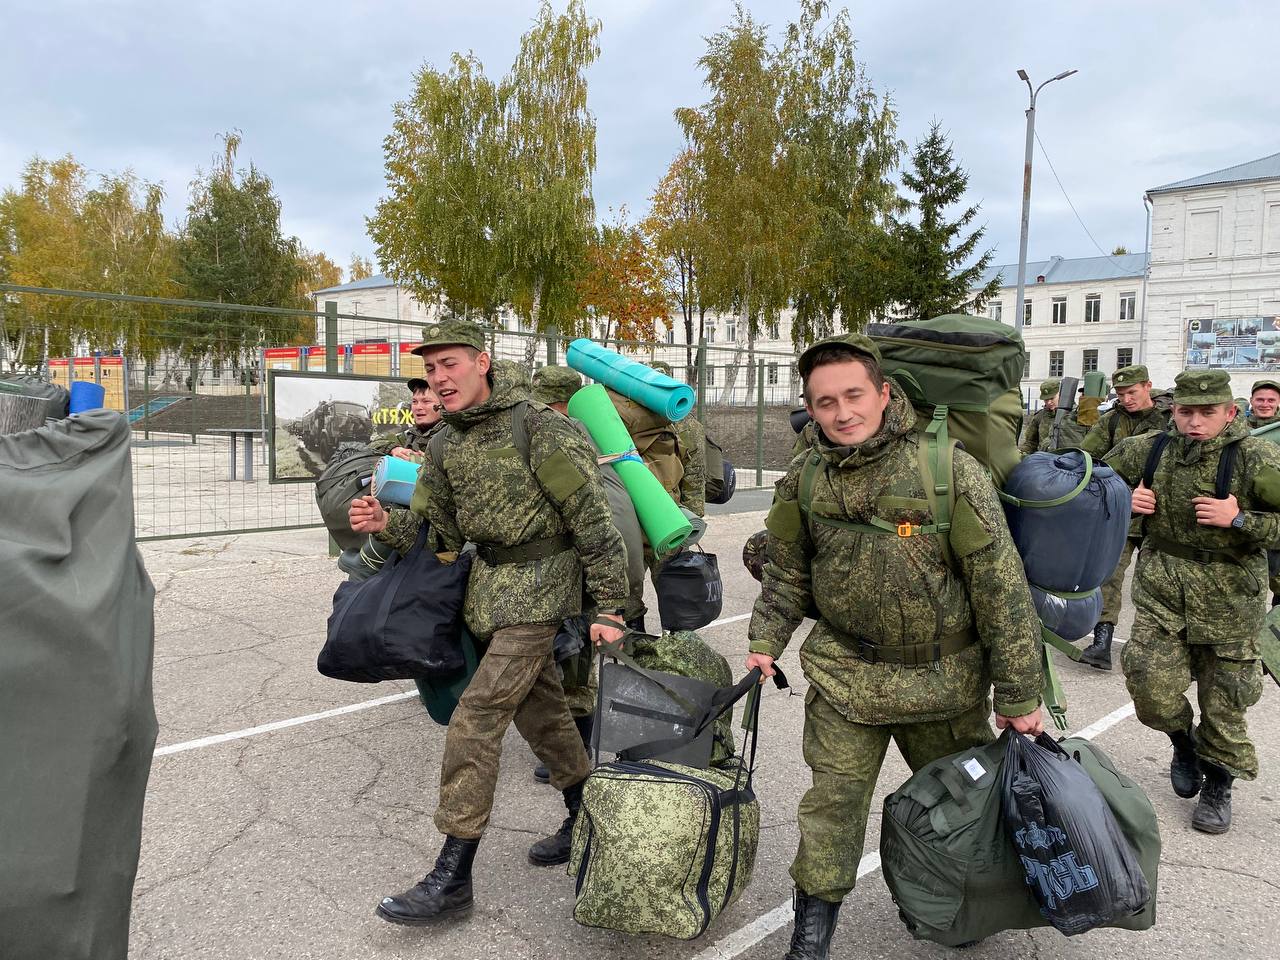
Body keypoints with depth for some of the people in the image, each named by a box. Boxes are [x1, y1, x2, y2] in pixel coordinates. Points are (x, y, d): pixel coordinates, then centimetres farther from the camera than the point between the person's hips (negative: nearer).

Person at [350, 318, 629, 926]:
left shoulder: (537, 427, -17)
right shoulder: (448, 442, 6)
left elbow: (592, 518, -17)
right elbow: (437, 529, 9)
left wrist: (609, 607, -17)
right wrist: (388, 525, -12)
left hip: (538, 588, -8)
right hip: (491, 585, 8)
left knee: (475, 720, -11)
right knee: (538, 706, 18)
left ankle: (452, 877, -1)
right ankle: (585, 818, 38)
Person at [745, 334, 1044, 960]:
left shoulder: (950, 470, -17)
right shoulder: (804, 480, -5)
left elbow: (1001, 588, -13)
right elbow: (787, 573, 10)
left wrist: (1019, 696, -10)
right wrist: (765, 643, 1)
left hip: (946, 677, -1)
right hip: (844, 671, 1)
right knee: (832, 802, 3)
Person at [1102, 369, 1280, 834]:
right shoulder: (1148, 450, -2)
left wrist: (1239, 520, -23)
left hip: (1229, 595, -2)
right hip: (1161, 589, 2)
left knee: (1223, 700, 8)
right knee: (1152, 686, -4)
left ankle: (1218, 787, 31)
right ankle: (1184, 742, 30)